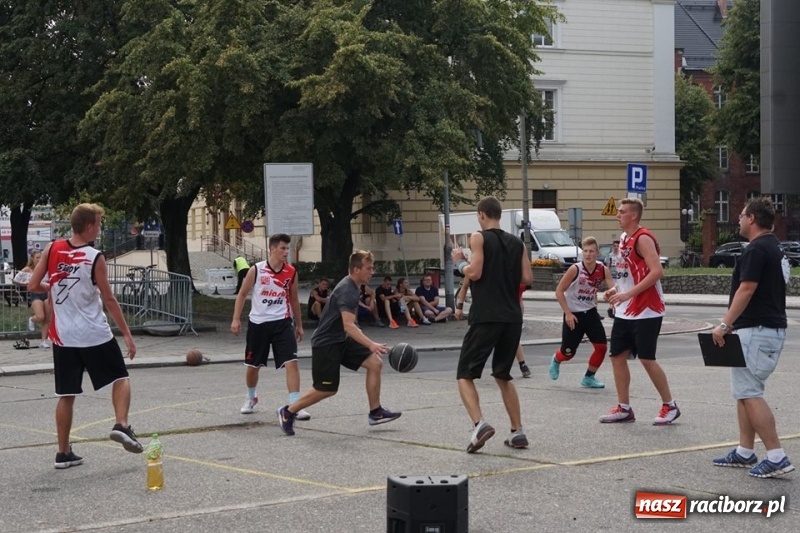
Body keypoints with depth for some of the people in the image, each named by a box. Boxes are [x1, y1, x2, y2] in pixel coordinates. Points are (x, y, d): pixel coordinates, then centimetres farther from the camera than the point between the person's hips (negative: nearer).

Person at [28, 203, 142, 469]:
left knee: (66, 395, 10)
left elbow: (33, 286, 1)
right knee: (121, 378, 14)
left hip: (63, 336, 4)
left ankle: (64, 452, 12)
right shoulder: (95, 257, -11)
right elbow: (109, 299, -9)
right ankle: (121, 425, -6)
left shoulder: (52, 250, -1)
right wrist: (127, 334, -3)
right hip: (95, 335, -4)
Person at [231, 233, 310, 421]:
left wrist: (299, 325, 16)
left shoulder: (291, 272, 1)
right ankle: (251, 398, 39)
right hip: (258, 323, -1)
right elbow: (242, 294, 1)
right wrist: (236, 319, -6)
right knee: (252, 365, 12)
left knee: (291, 362, -14)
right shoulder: (256, 270, -7)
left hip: (282, 323, 1)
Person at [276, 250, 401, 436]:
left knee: (375, 363, -4)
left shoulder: (352, 287, 8)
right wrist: (371, 345, -44)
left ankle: (375, 413, 3)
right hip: (325, 343, -9)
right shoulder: (347, 291, -23)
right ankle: (288, 412, 14)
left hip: (341, 340, 9)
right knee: (327, 389, -5)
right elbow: (348, 326, -34)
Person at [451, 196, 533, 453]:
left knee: (465, 375, 0)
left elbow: (474, 273, -13)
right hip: (512, 318, 6)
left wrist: (460, 262, 6)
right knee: (503, 376, 20)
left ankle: (479, 424, -21)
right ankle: (517, 431, 13)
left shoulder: (480, 238, -3)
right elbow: (527, 278, 8)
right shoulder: (516, 243, 12)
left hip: (485, 318, -6)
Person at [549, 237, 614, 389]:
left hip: (590, 313, 4)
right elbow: (559, 291, -13)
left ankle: (588, 378, 14)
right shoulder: (575, 269, -18)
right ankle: (556, 360, 40)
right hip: (573, 315, -4)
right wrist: (568, 313, -16)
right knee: (568, 352, 3)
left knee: (602, 346, -5)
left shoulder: (603, 270, -8)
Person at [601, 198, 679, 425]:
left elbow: (656, 272, -25)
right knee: (618, 356, 7)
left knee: (647, 359, -6)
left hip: (646, 311, -9)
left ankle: (670, 406, 8)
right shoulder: (624, 238, 14)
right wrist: (616, 290, 8)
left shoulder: (643, 239, -15)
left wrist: (628, 294, -26)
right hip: (624, 311, 9)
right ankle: (624, 408, 15)